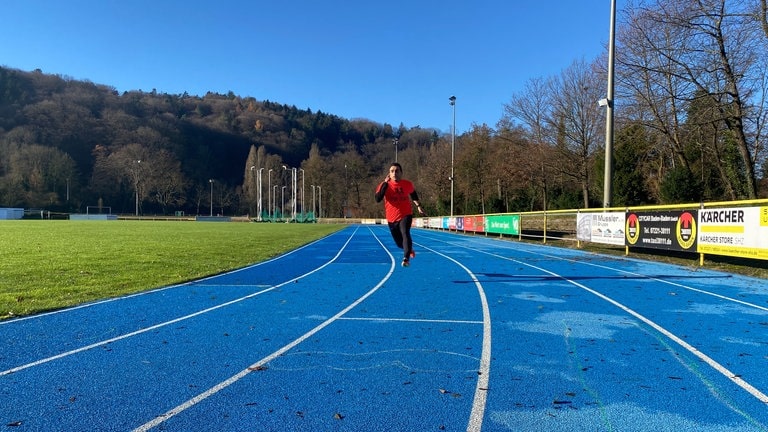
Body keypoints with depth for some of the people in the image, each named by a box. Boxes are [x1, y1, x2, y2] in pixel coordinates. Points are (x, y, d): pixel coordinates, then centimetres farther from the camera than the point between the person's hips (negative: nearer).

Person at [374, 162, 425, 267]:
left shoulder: (407, 184, -4)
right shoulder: (385, 185, -10)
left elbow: (413, 194, 20)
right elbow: (378, 199, -28)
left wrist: (418, 205, 15)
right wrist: (385, 183, -31)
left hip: (405, 215, -1)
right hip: (392, 218, 1)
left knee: (405, 234, -30)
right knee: (399, 243, 14)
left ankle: (406, 258, -32)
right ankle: (409, 249, 48)